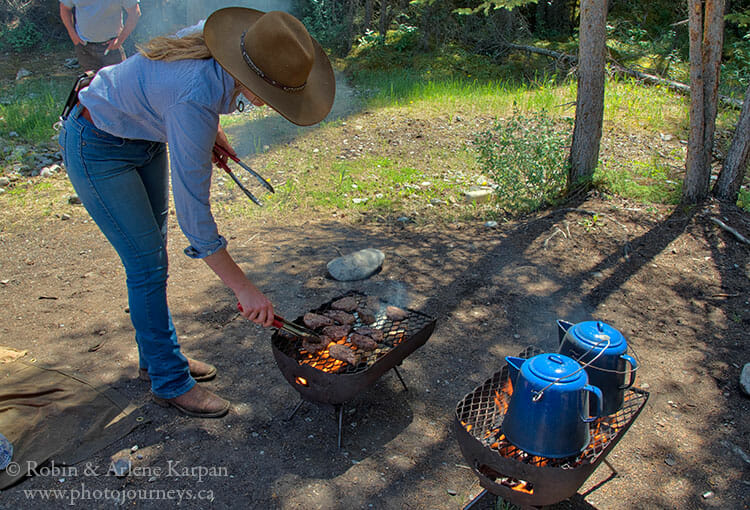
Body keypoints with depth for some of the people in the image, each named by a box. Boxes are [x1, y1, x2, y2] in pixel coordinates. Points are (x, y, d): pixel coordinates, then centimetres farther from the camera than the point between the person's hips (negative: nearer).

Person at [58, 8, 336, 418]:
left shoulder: (219, 50, -17)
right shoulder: (196, 100, -39)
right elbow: (192, 212, -35)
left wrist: (209, 130, 3)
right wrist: (243, 287, -30)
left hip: (145, 136, 9)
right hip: (98, 149, -8)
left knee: (152, 252, 15)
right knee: (147, 265, -5)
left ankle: (156, 356, 33)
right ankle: (170, 381, 13)